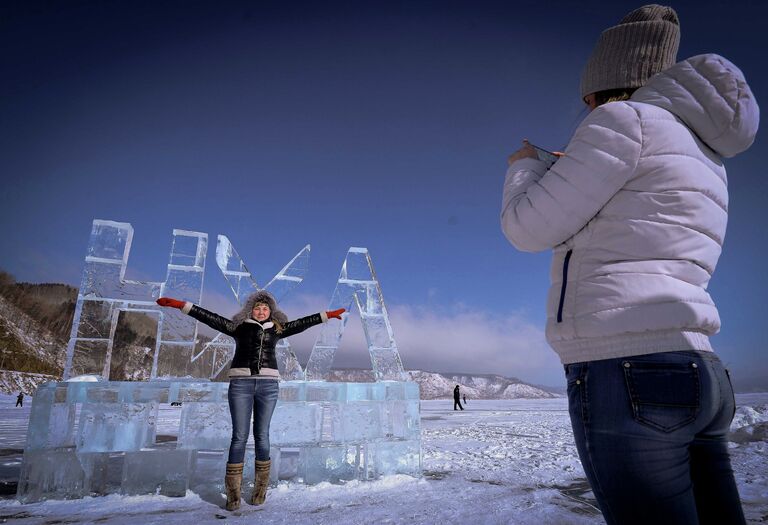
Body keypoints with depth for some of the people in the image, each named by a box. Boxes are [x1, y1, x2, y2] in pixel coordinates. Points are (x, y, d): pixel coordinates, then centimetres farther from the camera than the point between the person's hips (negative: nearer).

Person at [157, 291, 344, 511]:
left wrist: (326, 315, 18)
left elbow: (301, 323, 18)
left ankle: (261, 489, 15)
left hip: (268, 385, 2)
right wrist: (181, 305, 0)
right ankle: (233, 493, 6)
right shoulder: (239, 326, 11)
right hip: (241, 383, -1)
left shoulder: (277, 329, 16)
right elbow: (211, 318, 6)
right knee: (239, 436, -2)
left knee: (261, 435, 5)